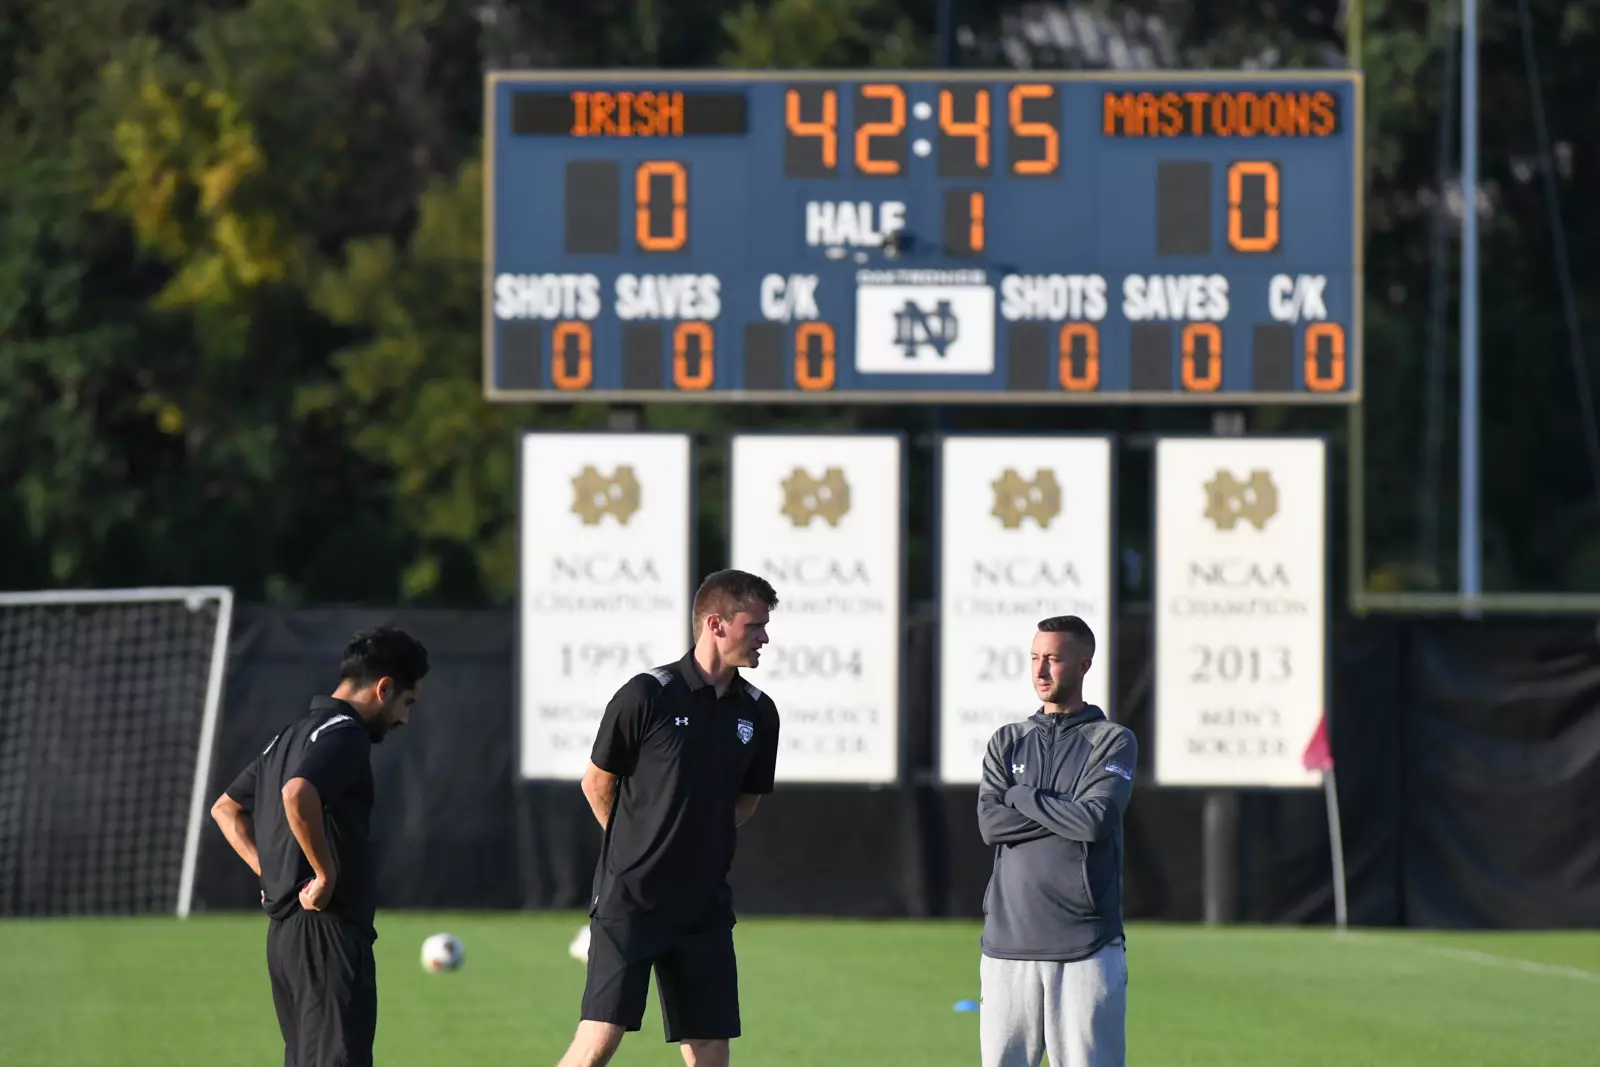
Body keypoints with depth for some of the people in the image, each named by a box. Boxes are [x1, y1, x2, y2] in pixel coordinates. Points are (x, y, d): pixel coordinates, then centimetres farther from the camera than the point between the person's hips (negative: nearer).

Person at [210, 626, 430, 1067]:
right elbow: (297, 794, -31)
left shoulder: (294, 734, 19)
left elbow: (225, 808, 28)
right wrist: (326, 874, -21)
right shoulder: (345, 733, -11)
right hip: (329, 931, -10)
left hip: (284, 930, 10)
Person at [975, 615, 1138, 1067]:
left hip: (1086, 945, -3)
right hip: (1009, 941, 3)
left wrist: (1021, 795, -3)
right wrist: (1067, 813, -7)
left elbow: (1095, 821, -13)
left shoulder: (1113, 742, 3)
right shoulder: (1008, 742, 14)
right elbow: (990, 823, -1)